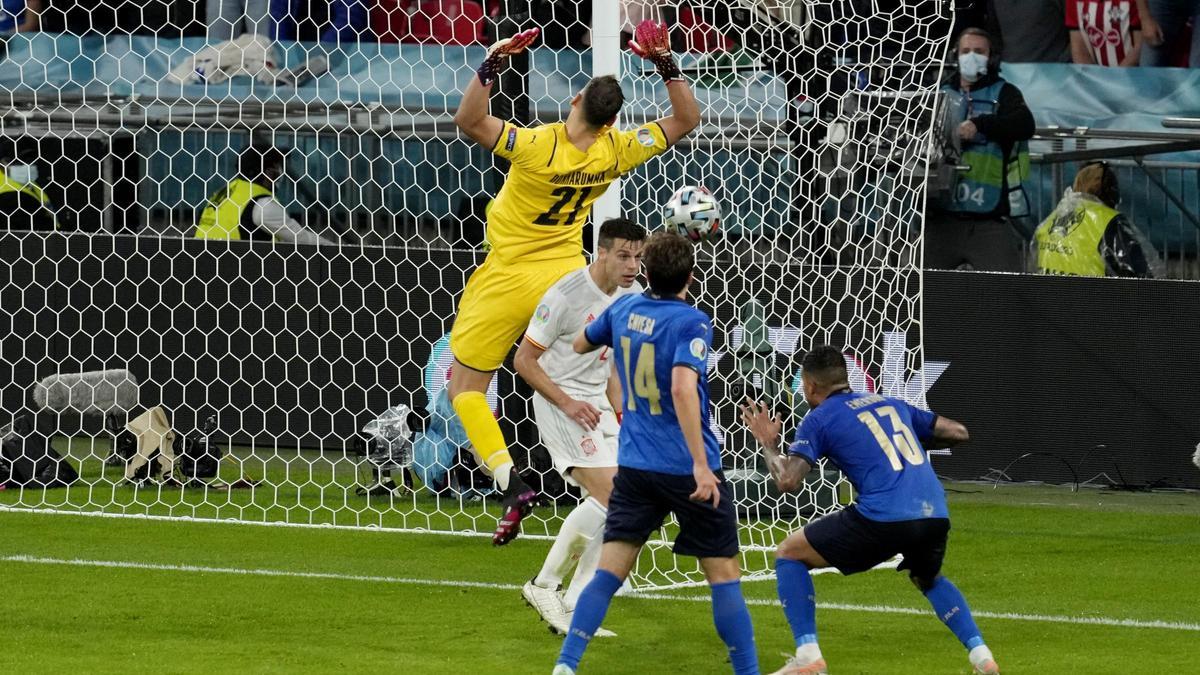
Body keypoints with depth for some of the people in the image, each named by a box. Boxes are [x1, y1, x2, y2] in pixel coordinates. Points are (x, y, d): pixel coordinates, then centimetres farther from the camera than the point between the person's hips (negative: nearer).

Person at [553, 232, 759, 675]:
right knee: (724, 574, 6)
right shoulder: (691, 322, -15)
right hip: (687, 469, -5)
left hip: (634, 467, 5)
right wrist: (700, 463, -30)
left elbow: (580, 345, 23)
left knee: (608, 572, 3)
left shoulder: (623, 310, 3)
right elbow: (683, 388, -29)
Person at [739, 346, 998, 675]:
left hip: (883, 518, -5)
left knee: (789, 553, 13)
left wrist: (768, 444, 19)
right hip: (935, 516, 5)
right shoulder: (891, 404, 25)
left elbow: (788, 481, 0)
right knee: (928, 578, 38)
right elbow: (958, 433, 27)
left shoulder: (820, 418, 9)